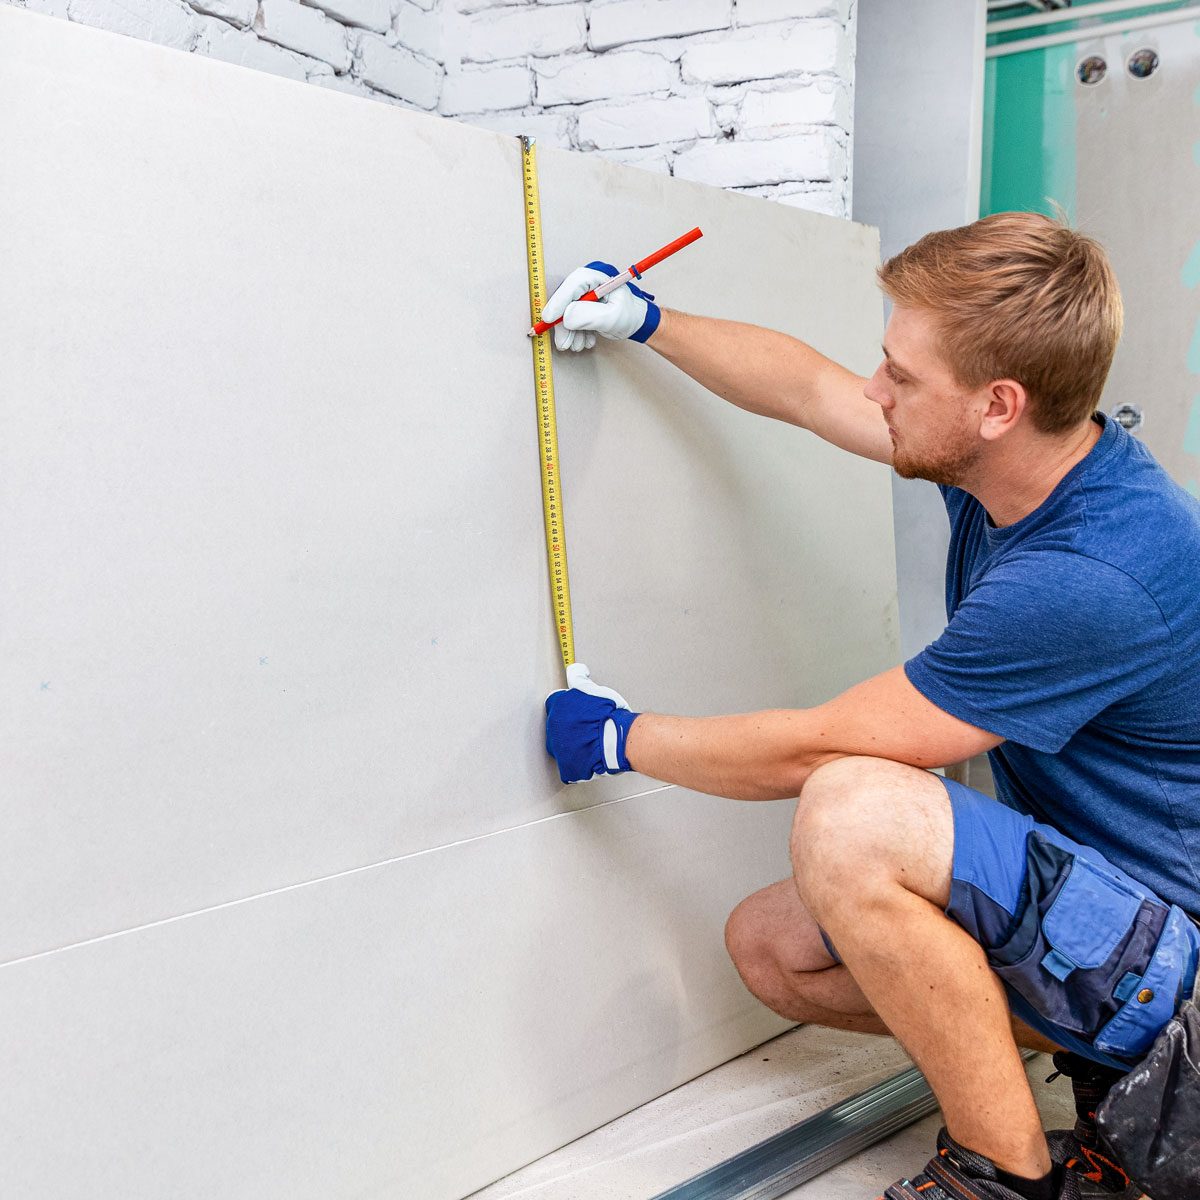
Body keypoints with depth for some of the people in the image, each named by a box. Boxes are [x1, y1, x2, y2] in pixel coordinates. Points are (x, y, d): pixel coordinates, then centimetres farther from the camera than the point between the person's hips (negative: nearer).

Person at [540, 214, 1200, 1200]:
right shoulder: (1001, 457, -5)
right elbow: (805, 387, 12)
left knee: (853, 816, -32)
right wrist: (648, 321, 18)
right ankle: (1109, 1070, 11)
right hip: (1077, 891, 9)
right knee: (768, 943, 7)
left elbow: (812, 754, -24)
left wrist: (624, 738, -9)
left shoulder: (1089, 581, -32)